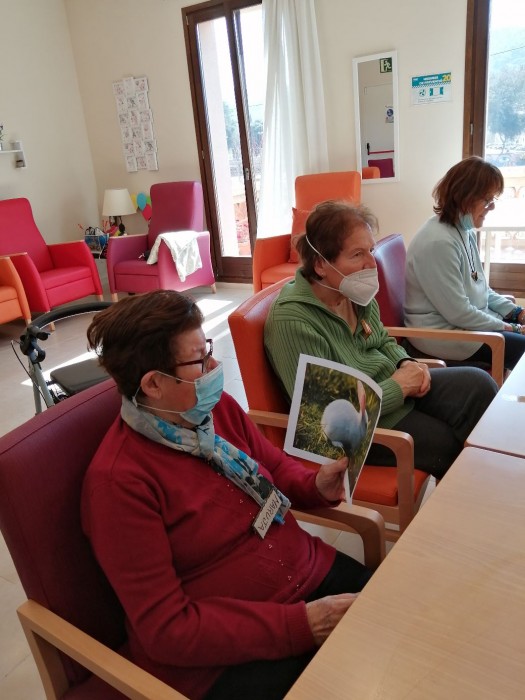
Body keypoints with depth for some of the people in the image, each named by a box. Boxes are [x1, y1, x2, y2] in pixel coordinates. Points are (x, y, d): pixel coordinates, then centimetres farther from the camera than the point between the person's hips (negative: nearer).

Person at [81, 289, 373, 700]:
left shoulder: (218, 407, -2)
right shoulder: (119, 481, -21)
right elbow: (166, 629, -18)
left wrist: (316, 486, -6)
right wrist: (302, 625, -22)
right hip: (222, 652, -6)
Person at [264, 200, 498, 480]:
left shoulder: (355, 291, -3)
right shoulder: (291, 321, -29)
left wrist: (406, 363, -7)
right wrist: (397, 387, -22)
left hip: (392, 385, 8)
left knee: (478, 384, -2)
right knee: (450, 444, -9)